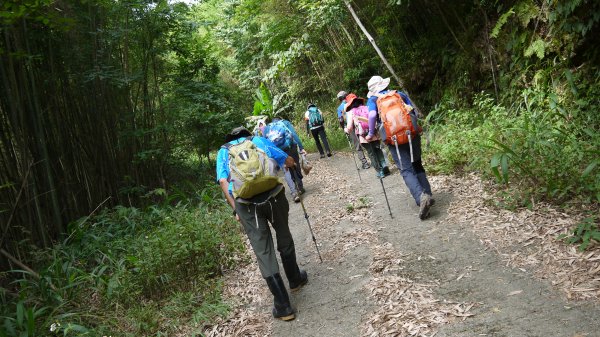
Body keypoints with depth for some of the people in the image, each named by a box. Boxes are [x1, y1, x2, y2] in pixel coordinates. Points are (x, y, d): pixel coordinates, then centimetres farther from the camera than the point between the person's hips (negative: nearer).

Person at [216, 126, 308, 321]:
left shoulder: (223, 151, 21)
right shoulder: (258, 140, 21)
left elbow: (223, 181, 4)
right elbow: (289, 161, 17)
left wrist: (236, 209, 6)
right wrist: (279, 166, 40)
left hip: (245, 202, 0)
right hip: (273, 194, 1)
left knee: (263, 251, 6)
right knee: (284, 237, 24)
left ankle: (283, 306, 9)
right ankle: (295, 279, 44)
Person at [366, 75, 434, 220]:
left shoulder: (373, 100, 7)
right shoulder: (400, 94, 16)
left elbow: (372, 115, -12)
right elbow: (414, 112, 13)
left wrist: (371, 134, 1)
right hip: (412, 134, 3)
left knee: (406, 170, -4)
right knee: (417, 166, 17)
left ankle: (421, 197, -24)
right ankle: (427, 195, 9)